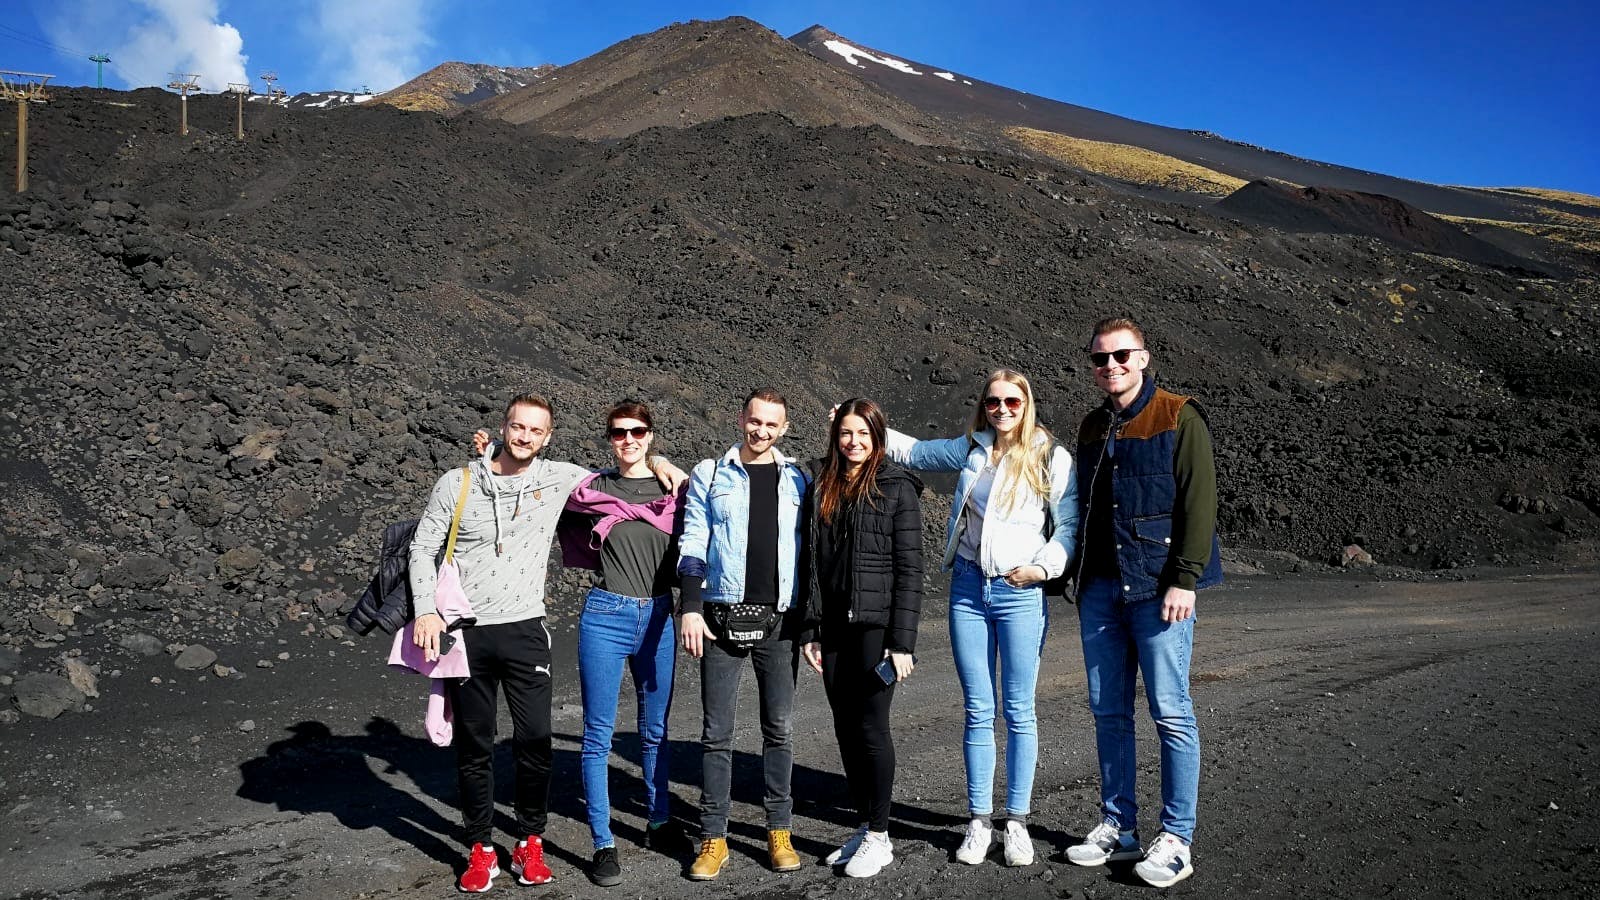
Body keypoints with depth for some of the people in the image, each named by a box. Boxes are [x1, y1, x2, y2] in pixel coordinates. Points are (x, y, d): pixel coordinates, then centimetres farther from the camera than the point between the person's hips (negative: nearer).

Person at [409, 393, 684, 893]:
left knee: (535, 740, 0)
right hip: (465, 633, 0)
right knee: (472, 745, 8)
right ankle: (481, 850, 21)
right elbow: (423, 549, 5)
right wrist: (426, 611, -7)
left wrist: (653, 461, 1)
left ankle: (530, 843, 19)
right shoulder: (457, 483, 1)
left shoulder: (558, 479, 2)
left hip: (525, 631, 0)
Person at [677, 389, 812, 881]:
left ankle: (779, 831, 20)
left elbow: (810, 549, 10)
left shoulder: (799, 480, 8)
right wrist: (690, 608, -10)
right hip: (723, 617, -1)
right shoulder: (710, 474, 4)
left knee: (778, 728, 8)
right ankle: (713, 838, 11)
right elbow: (692, 545, 1)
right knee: (717, 732, 2)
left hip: (780, 620, 1)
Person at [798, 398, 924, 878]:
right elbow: (813, 563, 10)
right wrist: (810, 630, 6)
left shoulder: (897, 488, -4)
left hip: (876, 624, -5)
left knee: (871, 726, -1)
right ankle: (865, 827, 23)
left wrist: (903, 641, -13)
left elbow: (909, 569, -8)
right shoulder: (820, 490, 10)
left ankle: (880, 836, 13)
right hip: (834, 627, 5)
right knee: (846, 729, 10)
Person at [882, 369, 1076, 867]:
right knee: (978, 710, 7)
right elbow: (913, 451, 22)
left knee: (1018, 712, 3)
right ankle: (979, 821, 16)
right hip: (968, 588, 3)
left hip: (1021, 593, -3)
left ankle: (1017, 822, 14)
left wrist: (1045, 566, -14)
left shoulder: (1052, 457, -1)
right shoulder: (970, 450, 9)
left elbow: (1070, 524, -1)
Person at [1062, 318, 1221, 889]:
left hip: (1158, 587, -6)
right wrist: (1081, 581, 16)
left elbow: (1198, 503, -10)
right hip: (1101, 590, 6)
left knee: (1171, 713, -1)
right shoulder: (1092, 428, 15)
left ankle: (1175, 840, 9)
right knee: (1108, 712, 10)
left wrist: (1185, 580, -16)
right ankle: (1117, 827, 21)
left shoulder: (1178, 418, -4)